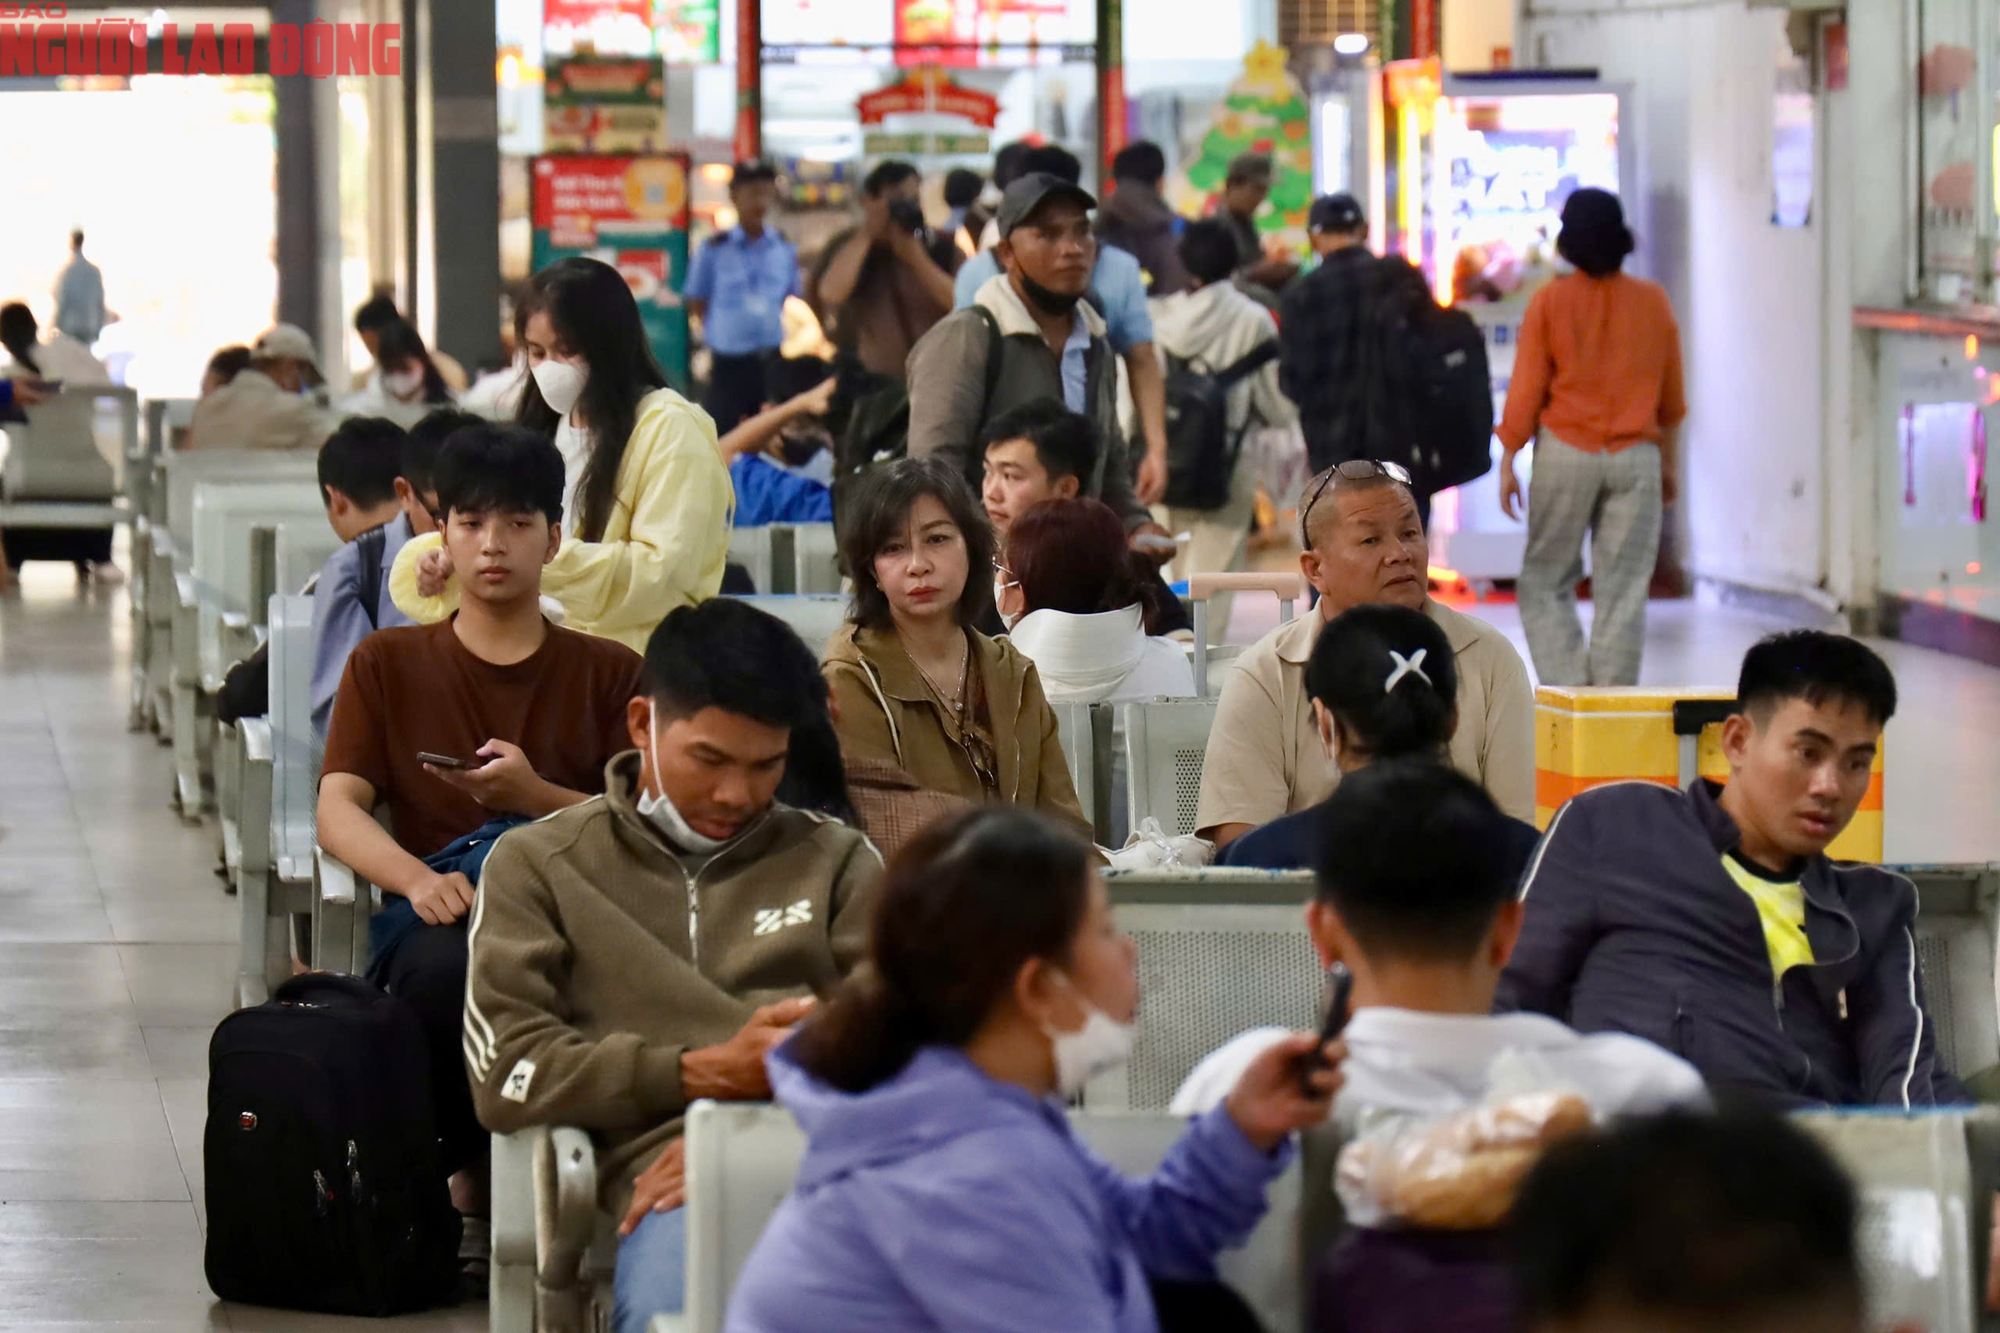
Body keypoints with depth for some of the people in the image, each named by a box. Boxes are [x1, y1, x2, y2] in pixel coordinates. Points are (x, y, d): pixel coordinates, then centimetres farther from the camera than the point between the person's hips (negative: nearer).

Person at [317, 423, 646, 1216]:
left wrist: (537, 796, -12)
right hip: (439, 915, 0)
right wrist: (419, 878, -17)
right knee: (449, 967, -38)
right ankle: (465, 1155, -14)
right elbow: (338, 810, 5)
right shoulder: (389, 664, 20)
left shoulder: (609, 673, 20)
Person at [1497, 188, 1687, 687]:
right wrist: (1670, 463, 21)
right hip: (1636, 458, 2)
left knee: (1545, 582, 8)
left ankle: (1566, 690, -7)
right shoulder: (1652, 302, 4)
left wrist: (1508, 463, 3)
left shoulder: (1551, 301, -4)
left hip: (1566, 454, -2)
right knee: (1623, 590, 4)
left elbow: (1526, 390, -4)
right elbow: (1671, 397, 10)